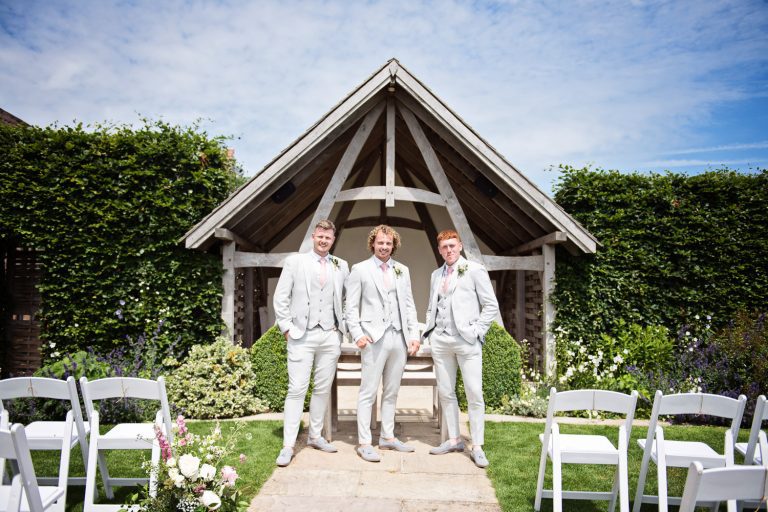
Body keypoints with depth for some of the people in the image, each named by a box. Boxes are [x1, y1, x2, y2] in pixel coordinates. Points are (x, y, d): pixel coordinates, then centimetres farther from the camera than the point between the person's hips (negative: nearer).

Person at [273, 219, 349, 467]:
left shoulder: (341, 266, 11)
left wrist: (342, 326, 5)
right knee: (297, 389, -4)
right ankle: (288, 446, 3)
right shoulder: (295, 261, 3)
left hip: (331, 335, 3)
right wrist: (286, 327, -3)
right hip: (302, 335, -3)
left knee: (323, 388, 10)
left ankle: (315, 436, 25)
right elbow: (281, 297, 2)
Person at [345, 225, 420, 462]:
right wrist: (357, 334, -12)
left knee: (391, 392, 12)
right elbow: (351, 307, 0)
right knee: (368, 393, -2)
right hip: (374, 338, -5)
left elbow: (409, 305, 14)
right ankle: (364, 443, 4)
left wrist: (414, 334, 6)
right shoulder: (360, 269, 3)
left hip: (399, 338, 5)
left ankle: (387, 437, 23)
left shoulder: (402, 270, 15)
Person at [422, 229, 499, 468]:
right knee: (445, 393, 9)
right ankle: (454, 440, 21)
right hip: (440, 341, 5)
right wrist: (430, 331, 9)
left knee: (474, 394, -4)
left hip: (467, 341, -5)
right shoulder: (436, 274, 14)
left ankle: (477, 447, 5)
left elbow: (491, 305, -2)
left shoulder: (474, 270, -2)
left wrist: (477, 331, -8)